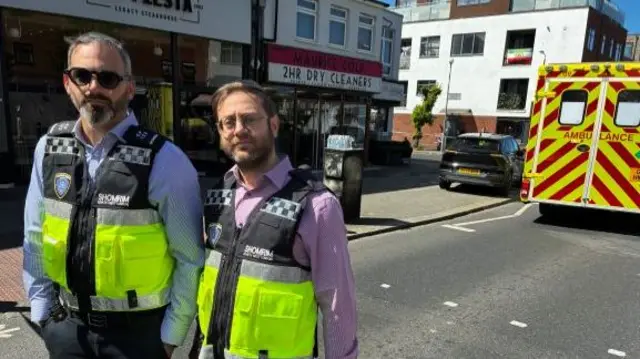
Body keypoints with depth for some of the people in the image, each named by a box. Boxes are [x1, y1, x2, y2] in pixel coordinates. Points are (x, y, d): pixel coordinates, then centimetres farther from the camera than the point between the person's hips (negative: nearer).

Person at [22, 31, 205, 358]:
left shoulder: (165, 161, -18)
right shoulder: (49, 148, -3)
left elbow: (190, 259, -12)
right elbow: (36, 238, 7)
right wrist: (43, 313, 7)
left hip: (137, 331, -4)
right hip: (67, 326, 4)